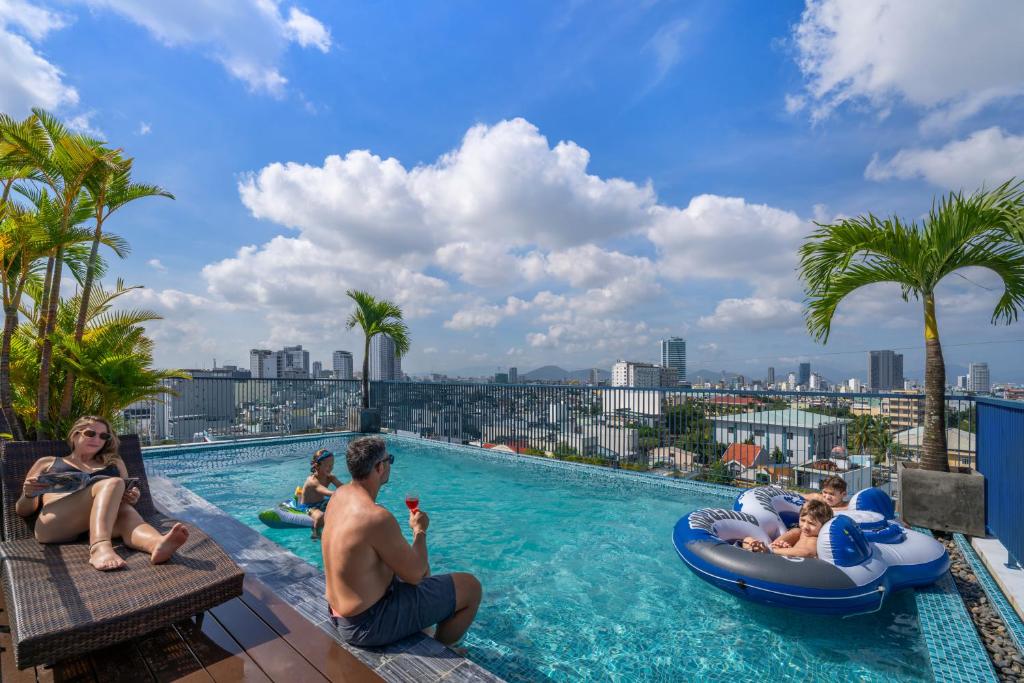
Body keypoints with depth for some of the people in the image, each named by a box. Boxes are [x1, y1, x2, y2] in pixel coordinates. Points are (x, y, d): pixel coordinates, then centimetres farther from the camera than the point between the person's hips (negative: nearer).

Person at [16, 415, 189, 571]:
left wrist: (132, 498, 0)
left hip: (95, 525, 2)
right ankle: (100, 547, -56)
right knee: (112, 483, -31)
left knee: (125, 510, -36)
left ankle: (158, 543, -68)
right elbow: (22, 510, 22)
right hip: (54, 523, -2)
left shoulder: (114, 463, 32)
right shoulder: (47, 462, 28)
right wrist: (28, 494, -2)